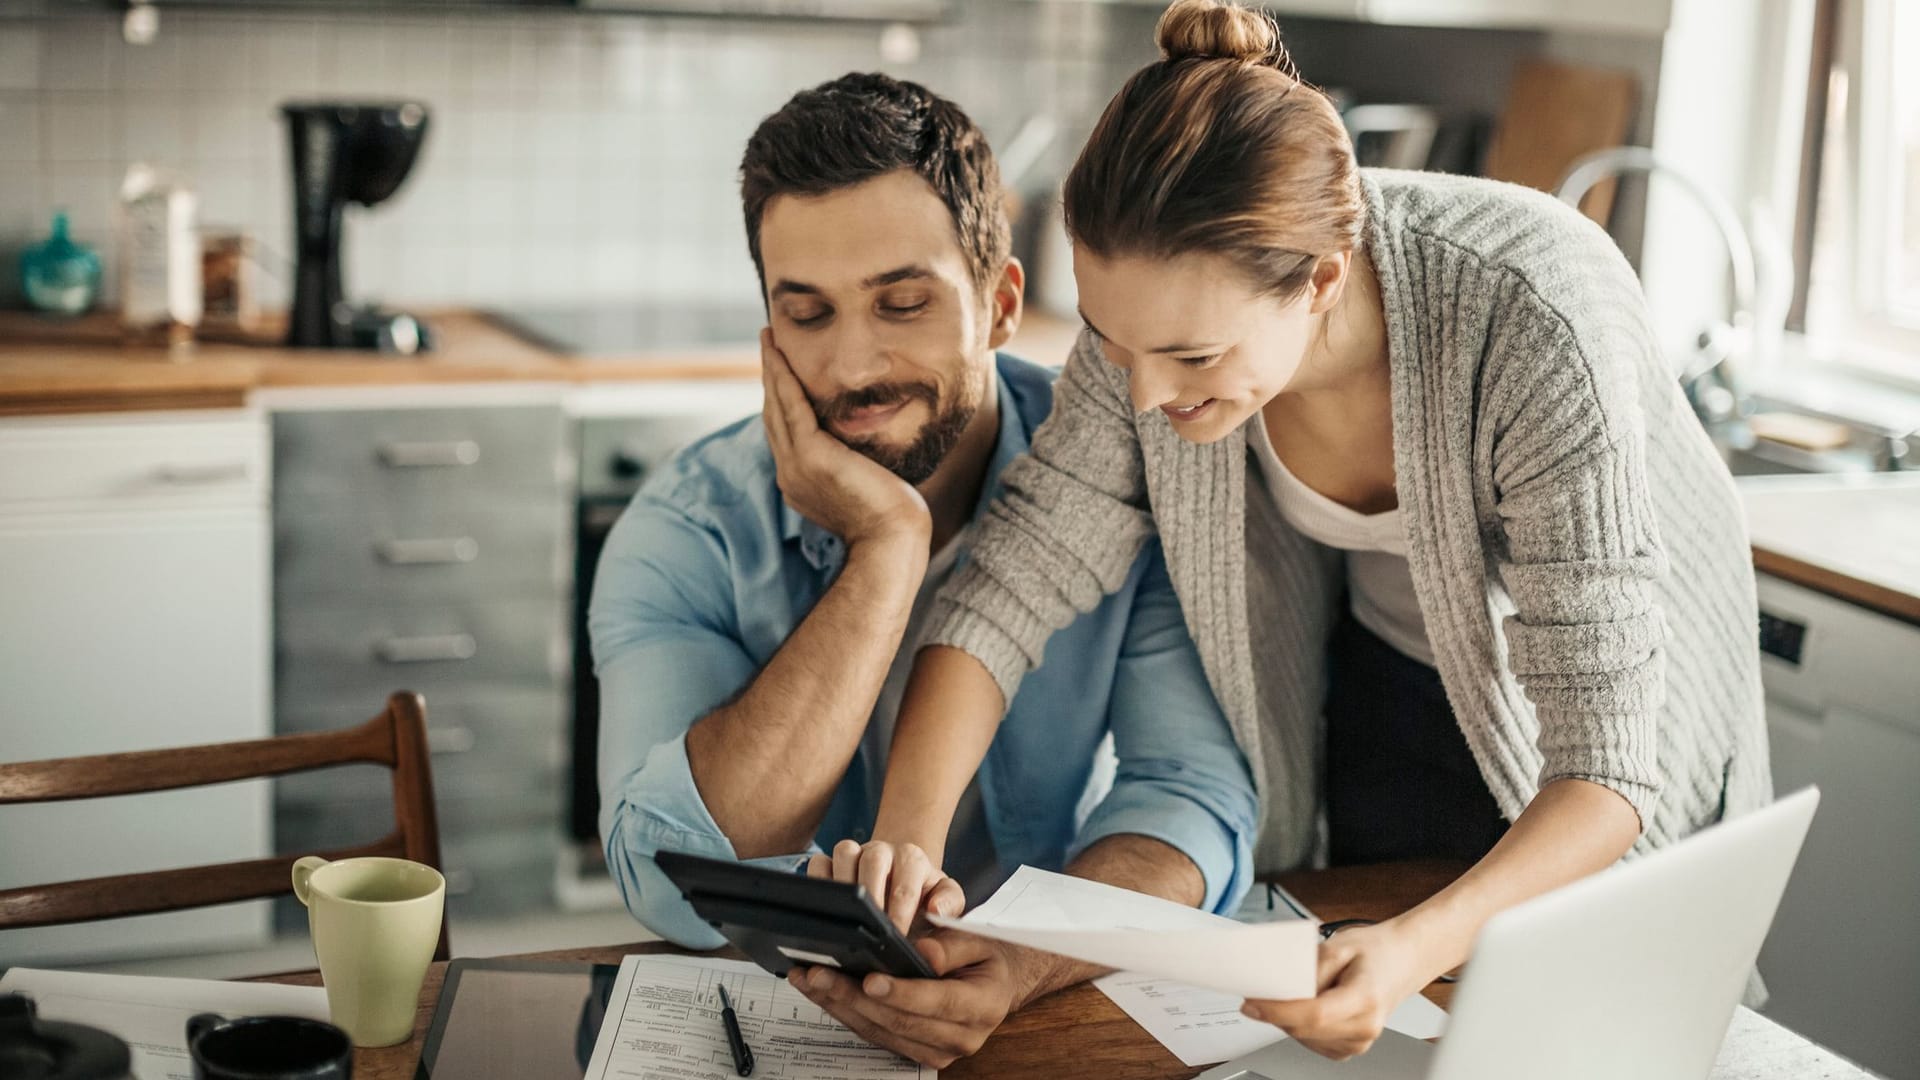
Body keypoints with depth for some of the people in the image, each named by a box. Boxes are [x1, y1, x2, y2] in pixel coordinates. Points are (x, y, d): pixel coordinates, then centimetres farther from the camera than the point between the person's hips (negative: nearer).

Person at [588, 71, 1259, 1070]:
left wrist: (1015, 967, -34)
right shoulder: (685, 537, -10)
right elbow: (679, 893, -23)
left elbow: (1195, 797, -14)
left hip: (1054, 1017, 1)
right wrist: (888, 548, -23)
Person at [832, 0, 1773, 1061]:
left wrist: (1420, 947, -54)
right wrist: (904, 844, -37)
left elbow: (1605, 766, -37)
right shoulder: (1168, 302, -28)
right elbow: (1016, 574, -22)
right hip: (1381, 685, 3)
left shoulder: (1531, 329, -40)